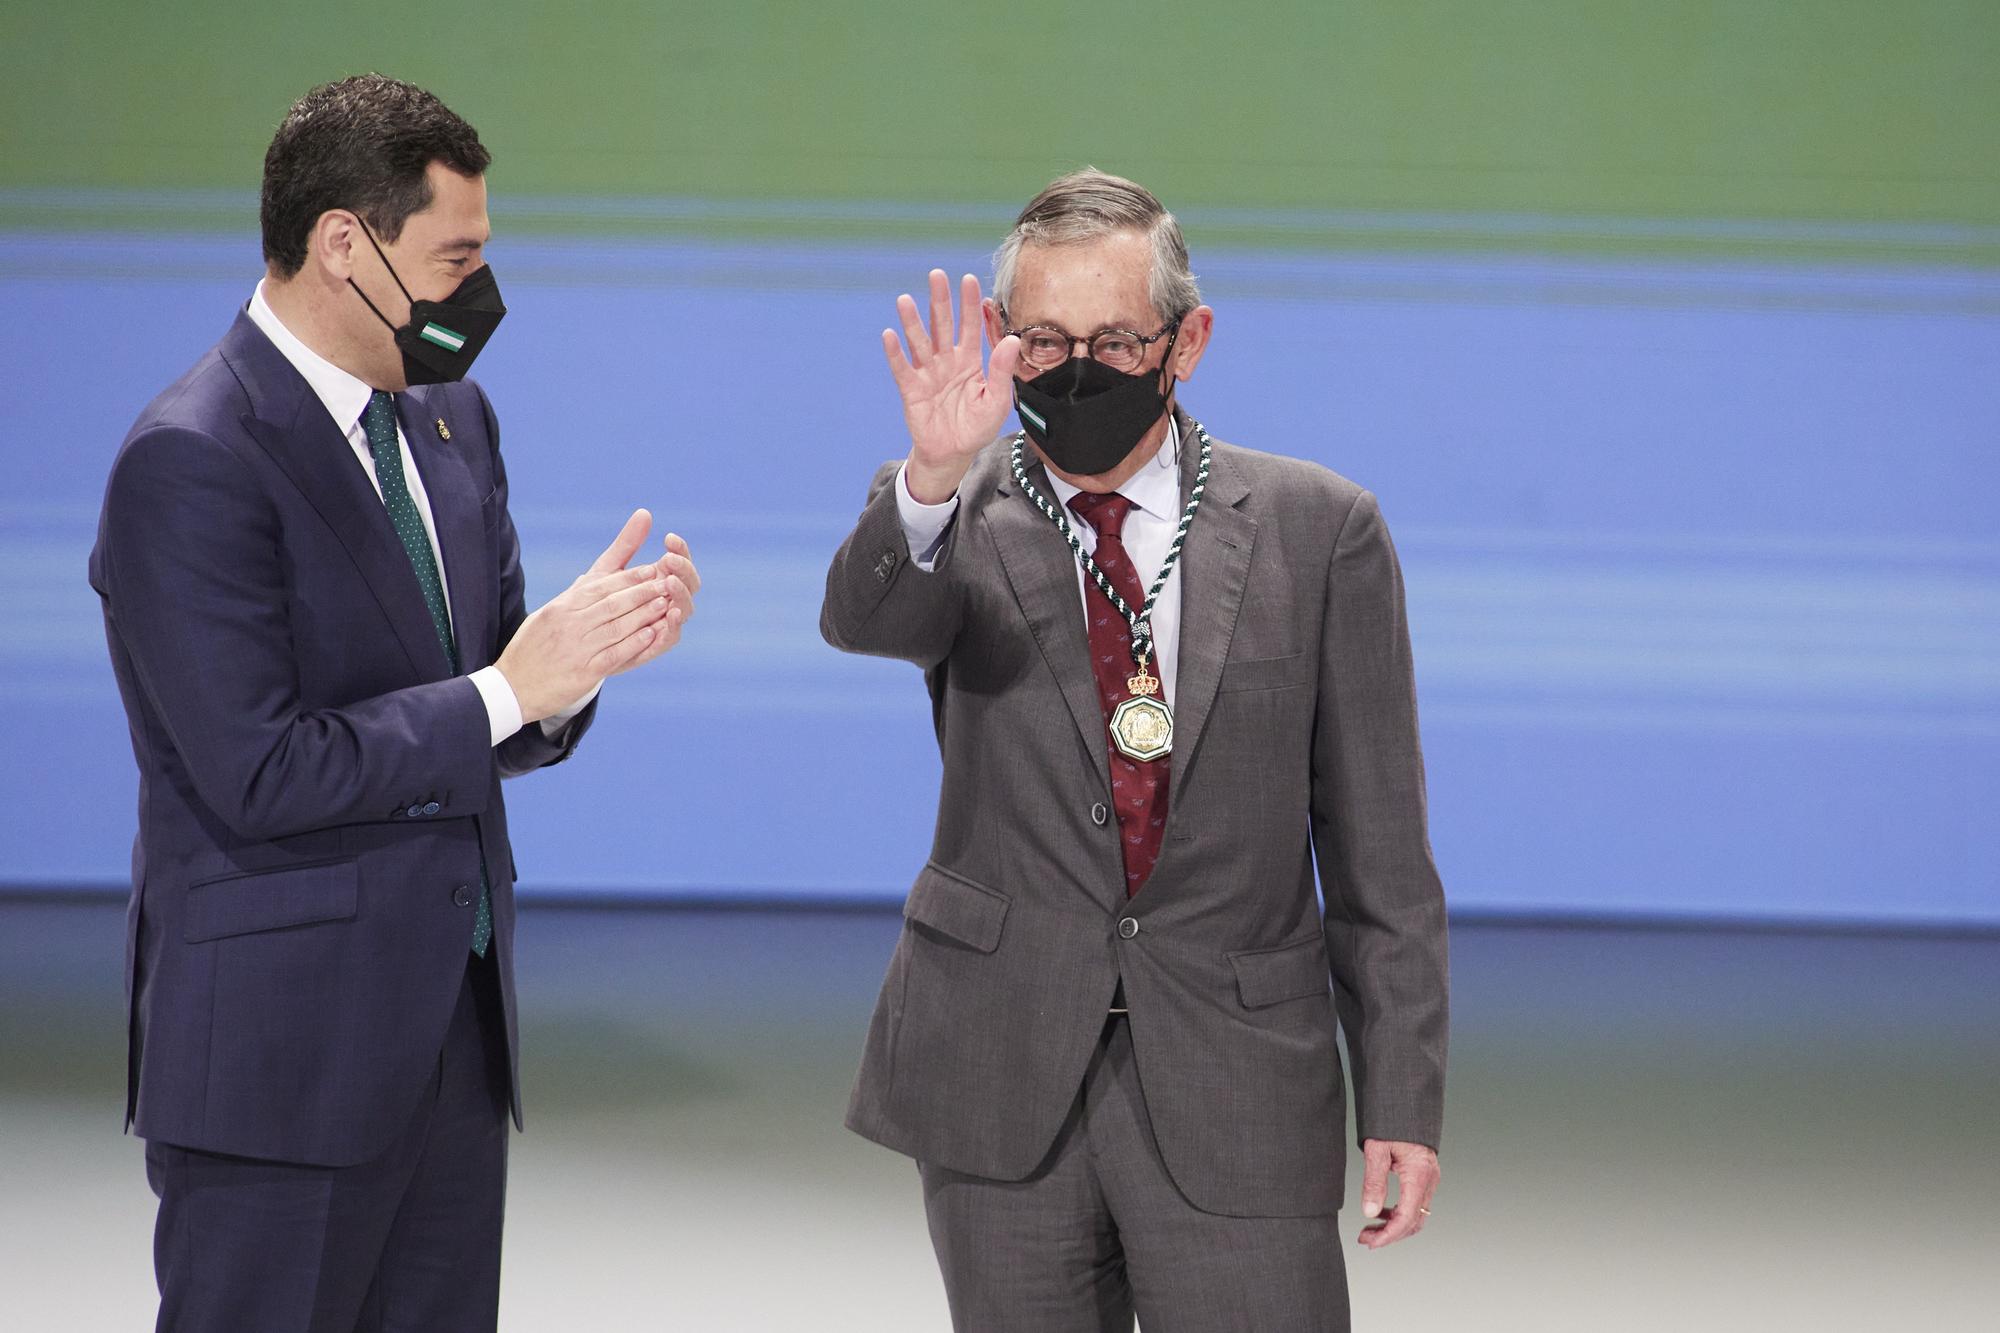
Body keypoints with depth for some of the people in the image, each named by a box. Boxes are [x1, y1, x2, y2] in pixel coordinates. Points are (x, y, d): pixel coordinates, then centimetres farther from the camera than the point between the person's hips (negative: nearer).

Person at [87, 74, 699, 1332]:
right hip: (281, 1043, -8)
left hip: (455, 1025, 8)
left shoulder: (451, 415, 11)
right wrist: (507, 689, -18)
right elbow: (259, 776, -20)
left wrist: (576, 654, -8)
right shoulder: (193, 463, -16)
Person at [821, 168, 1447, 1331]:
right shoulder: (962, 518, 3)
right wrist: (932, 480, -41)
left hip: (1234, 1101, -1)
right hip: (1006, 1087, 1)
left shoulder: (1320, 530, 1)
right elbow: (865, 619, -21)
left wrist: (1402, 1104, -2)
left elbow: (1378, 850, 2)